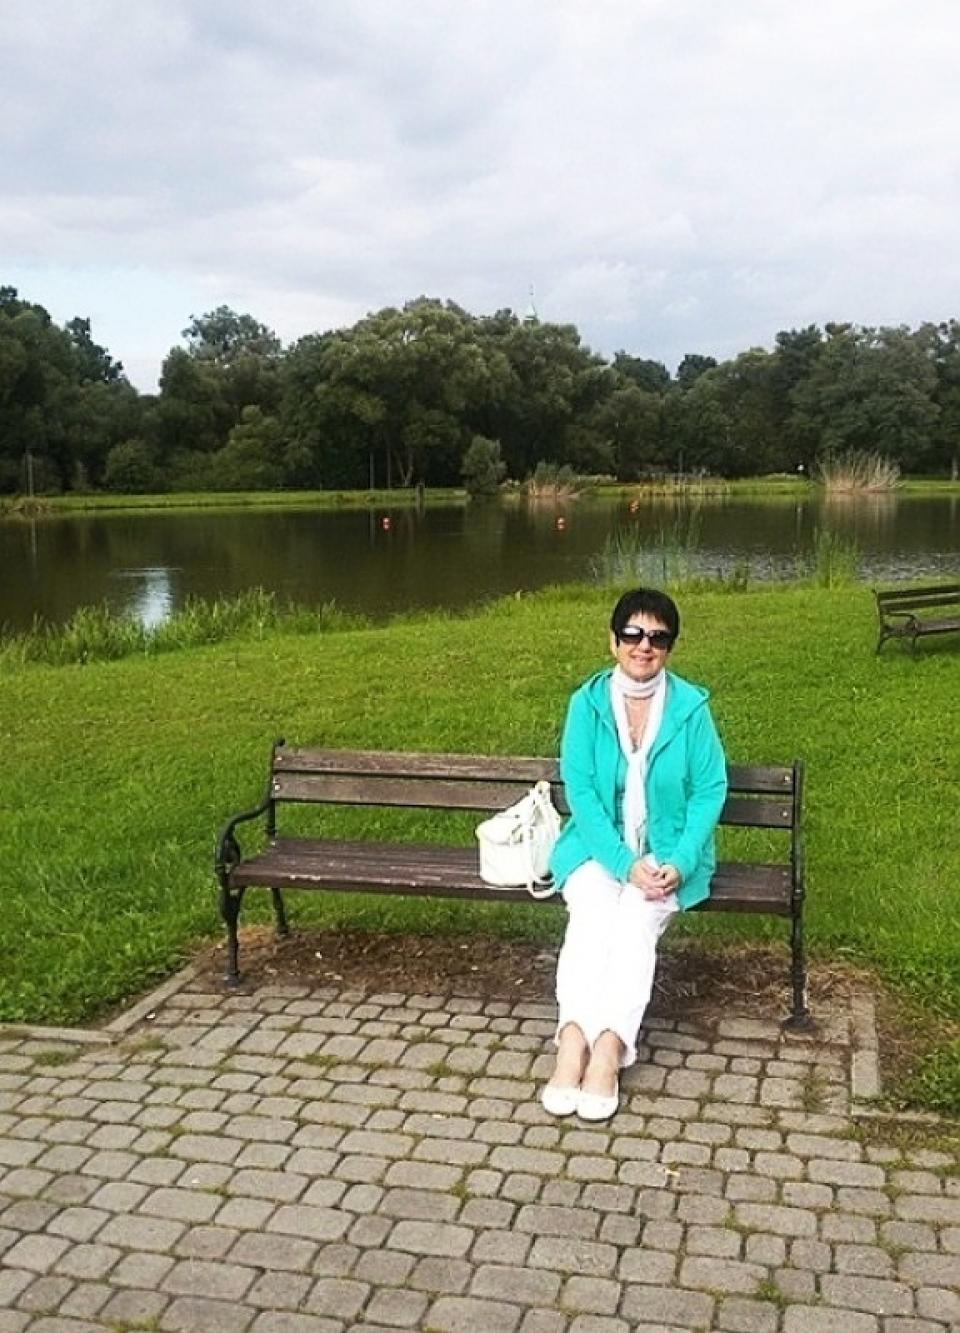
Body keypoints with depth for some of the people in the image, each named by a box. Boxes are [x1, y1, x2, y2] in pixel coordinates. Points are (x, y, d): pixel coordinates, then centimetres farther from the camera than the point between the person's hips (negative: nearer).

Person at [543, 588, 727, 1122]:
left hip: (669, 850, 0)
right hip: (599, 847, 1)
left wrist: (679, 863, -17)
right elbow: (580, 788, -9)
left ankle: (607, 1047, -33)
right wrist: (625, 862, -20)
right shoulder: (588, 702, -5)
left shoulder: (692, 706, -5)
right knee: (591, 915, -29)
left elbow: (710, 790, -4)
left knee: (637, 921, -29)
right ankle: (575, 1038, -33)